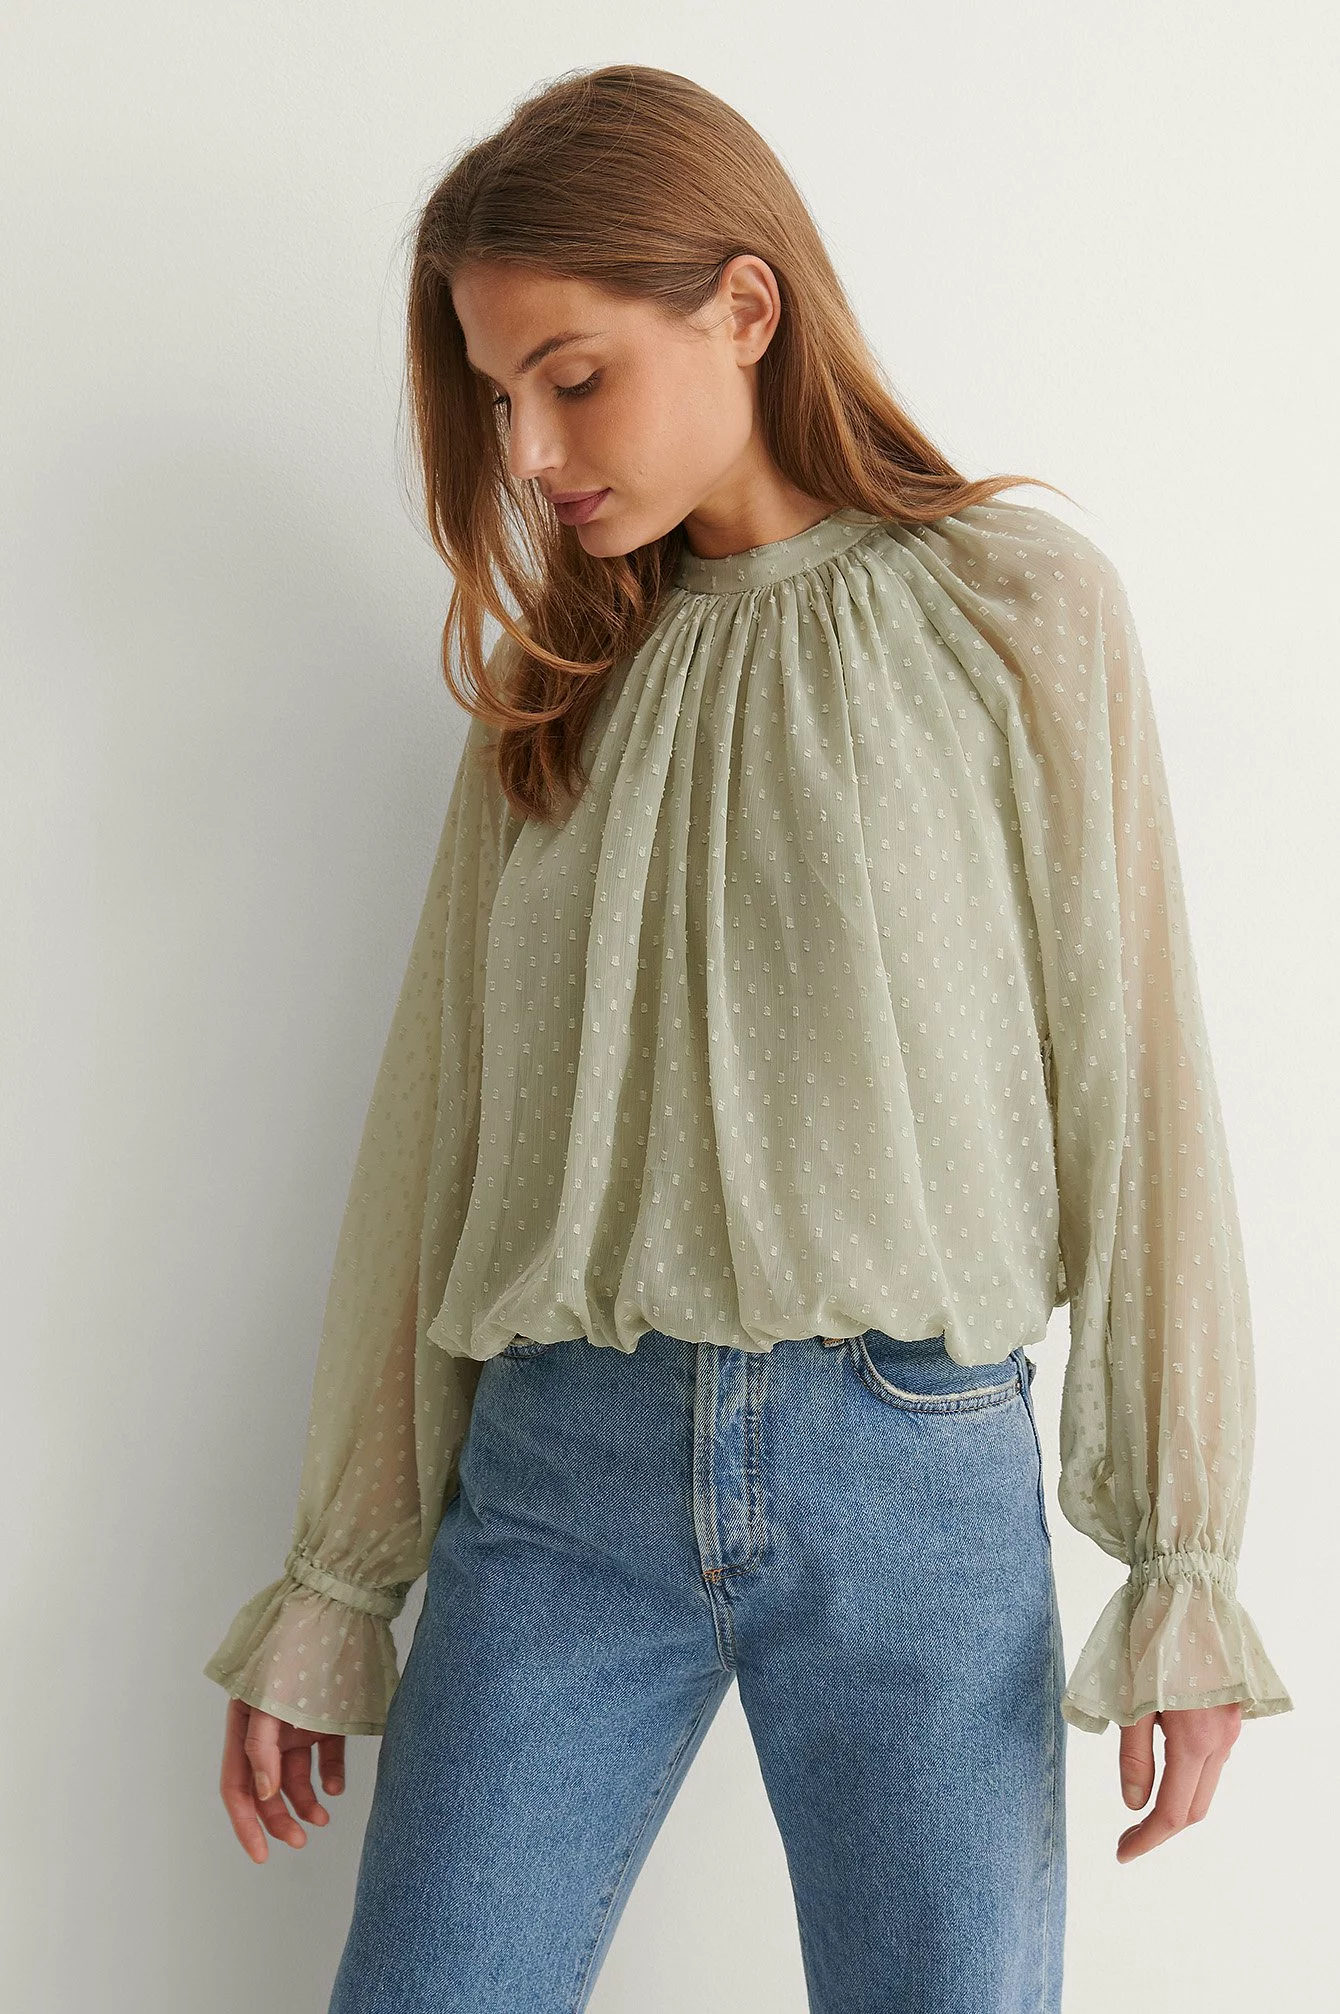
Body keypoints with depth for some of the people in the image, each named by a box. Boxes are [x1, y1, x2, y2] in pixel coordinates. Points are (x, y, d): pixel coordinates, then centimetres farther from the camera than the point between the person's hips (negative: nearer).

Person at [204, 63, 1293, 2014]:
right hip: (559, 1478, 3)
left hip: (918, 1478, -2)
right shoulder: (558, 676, 12)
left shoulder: (1022, 610, 2)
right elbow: (440, 1119, 9)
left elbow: (1133, 1073, -2)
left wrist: (1186, 1562, -4)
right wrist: (333, 1583, 9)